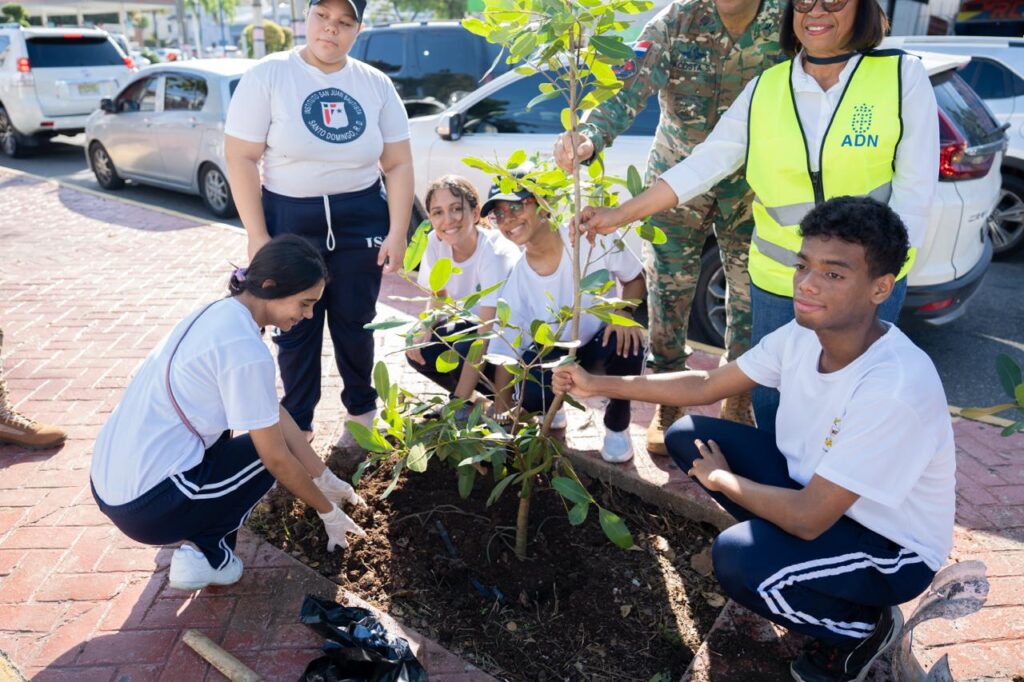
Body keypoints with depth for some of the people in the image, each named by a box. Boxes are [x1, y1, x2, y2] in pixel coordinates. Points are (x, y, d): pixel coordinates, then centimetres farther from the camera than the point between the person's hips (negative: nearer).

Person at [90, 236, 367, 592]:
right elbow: (277, 458, -14)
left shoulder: (221, 313, 5)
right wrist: (328, 511, 2)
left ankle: (193, 530, 18)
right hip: (145, 504, -8)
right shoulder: (245, 348, -23)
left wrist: (325, 478, 14)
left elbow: (276, 413, 11)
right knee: (268, 451, 7)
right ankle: (207, 554, 5)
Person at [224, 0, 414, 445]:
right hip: (289, 219, -1)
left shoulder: (376, 85, 3)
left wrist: (398, 232, -5)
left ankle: (362, 411, 32)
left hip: (361, 219, 2)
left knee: (355, 322, 11)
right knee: (296, 329, 8)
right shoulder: (268, 75, -6)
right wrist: (257, 236, -12)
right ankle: (297, 425, 26)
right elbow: (241, 158, -7)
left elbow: (399, 164, 3)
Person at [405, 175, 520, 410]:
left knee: (464, 351, -32)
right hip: (474, 323, 6)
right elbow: (439, 295, 6)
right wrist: (426, 328, -17)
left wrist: (458, 401, -35)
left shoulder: (495, 253, -30)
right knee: (419, 351, -16)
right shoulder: (436, 242, -12)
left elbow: (486, 332, -32)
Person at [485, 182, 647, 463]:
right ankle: (553, 405, 11)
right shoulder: (515, 279, -18)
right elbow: (504, 352, -15)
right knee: (531, 395, -31)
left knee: (628, 345, -35)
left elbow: (635, 278, -6)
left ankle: (617, 426, -5)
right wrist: (500, 419, -21)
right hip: (553, 351, 0)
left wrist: (624, 311, -29)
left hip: (601, 340, 0)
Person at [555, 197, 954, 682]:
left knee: (738, 558, -32)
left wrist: (721, 479, -15)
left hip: (894, 548, -6)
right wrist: (598, 384, -4)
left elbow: (808, 517, -33)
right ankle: (779, 549, 10)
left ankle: (863, 628, 0)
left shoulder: (897, 387, -35)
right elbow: (706, 386, -1)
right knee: (687, 436, -5)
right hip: (811, 486, 7)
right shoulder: (802, 335, -12)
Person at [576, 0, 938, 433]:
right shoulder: (764, 88, -1)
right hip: (777, 282, 2)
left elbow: (914, 187, -6)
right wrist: (619, 215, -7)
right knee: (769, 402, 13)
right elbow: (705, 163, -2)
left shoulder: (903, 75, -6)